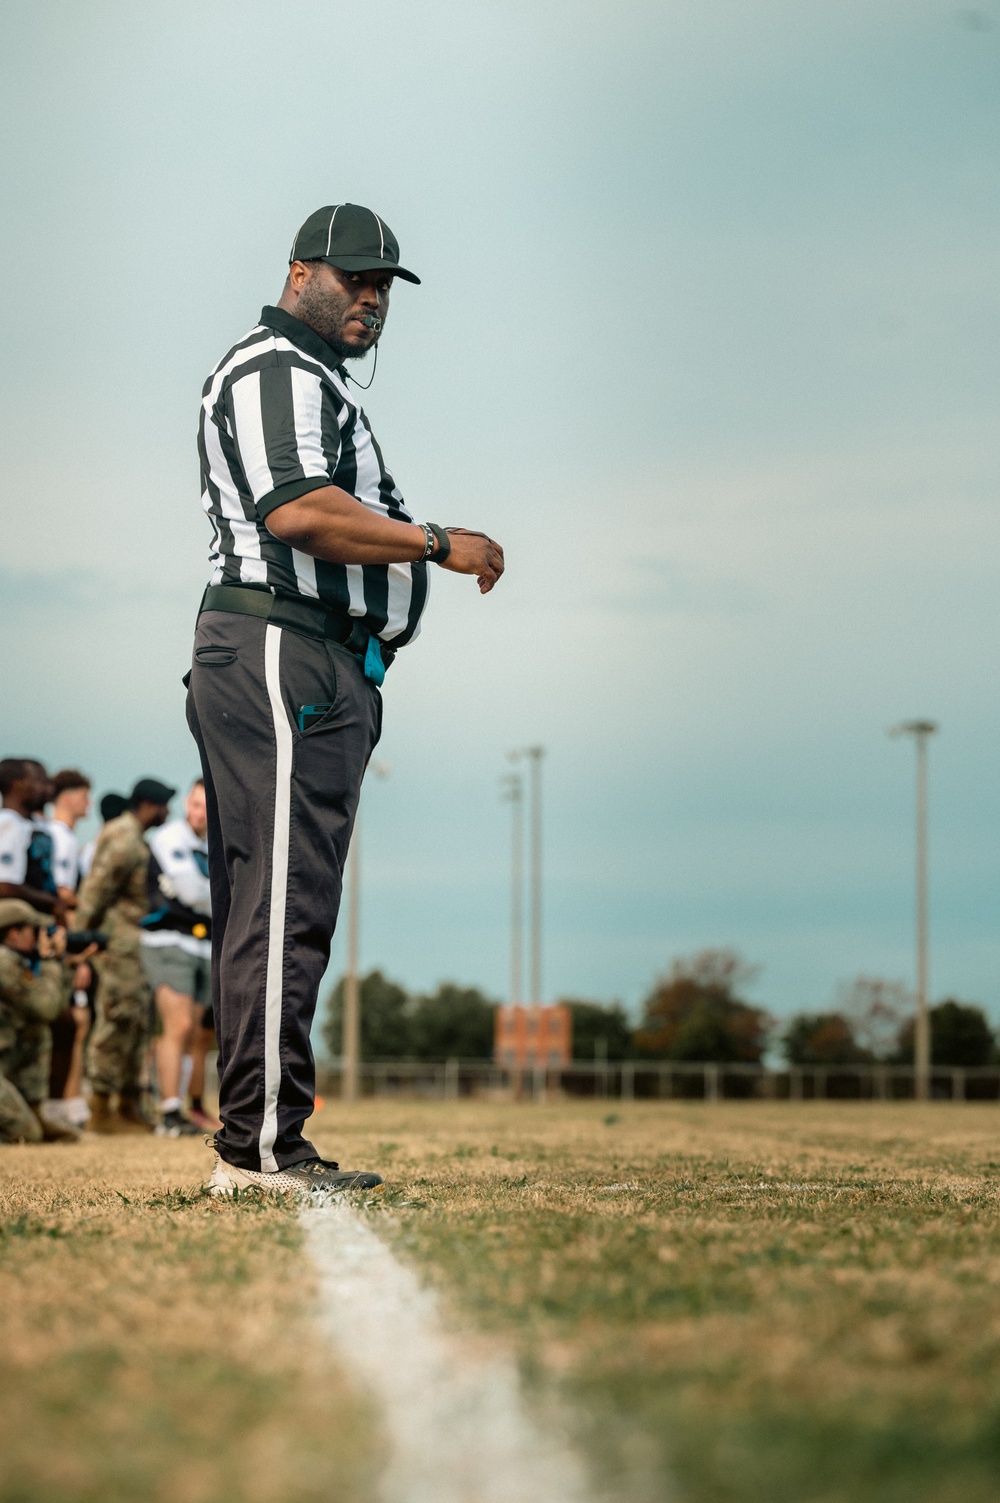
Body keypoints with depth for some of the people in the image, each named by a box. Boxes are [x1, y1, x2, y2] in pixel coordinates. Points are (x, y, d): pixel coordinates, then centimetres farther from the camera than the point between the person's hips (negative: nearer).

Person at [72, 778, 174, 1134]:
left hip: (132, 944, 11)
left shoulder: (134, 839, 19)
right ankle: (101, 1112, -9)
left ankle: (129, 1107, 16)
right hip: (119, 940, -11)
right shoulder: (124, 840, -14)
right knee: (117, 1023, -10)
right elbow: (97, 891, -19)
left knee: (137, 1023, 11)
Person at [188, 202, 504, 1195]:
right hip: (280, 654, -11)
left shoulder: (314, 382, 29)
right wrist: (439, 544, -17)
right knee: (281, 903, -14)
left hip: (320, 668, 11)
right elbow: (294, 509, -21)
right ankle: (259, 1148, -15)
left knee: (275, 908, 8)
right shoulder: (275, 367, -5)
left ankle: (262, 1149, 10)